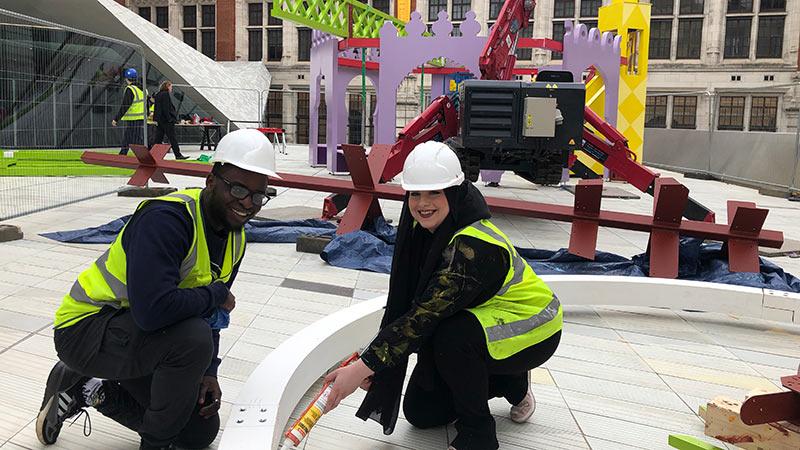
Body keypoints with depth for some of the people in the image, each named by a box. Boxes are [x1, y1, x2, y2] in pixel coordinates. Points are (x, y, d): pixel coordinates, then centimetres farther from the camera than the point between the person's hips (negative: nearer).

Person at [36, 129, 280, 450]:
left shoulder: (235, 240, 0)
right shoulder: (165, 218, -29)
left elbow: (209, 313, 9)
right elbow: (152, 310, -40)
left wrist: (207, 373, -2)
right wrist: (218, 295, -24)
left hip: (136, 335, 9)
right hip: (85, 327, -8)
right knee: (194, 338, -35)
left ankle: (92, 389, 23)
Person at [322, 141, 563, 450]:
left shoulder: (476, 246, -34)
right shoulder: (423, 230, -9)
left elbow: (426, 315, -39)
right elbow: (403, 303, -4)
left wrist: (362, 367, -37)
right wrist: (371, 356, -13)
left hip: (531, 331, -8)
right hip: (478, 320, 8)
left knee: (451, 336, -37)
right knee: (420, 412, 5)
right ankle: (506, 381, 24)